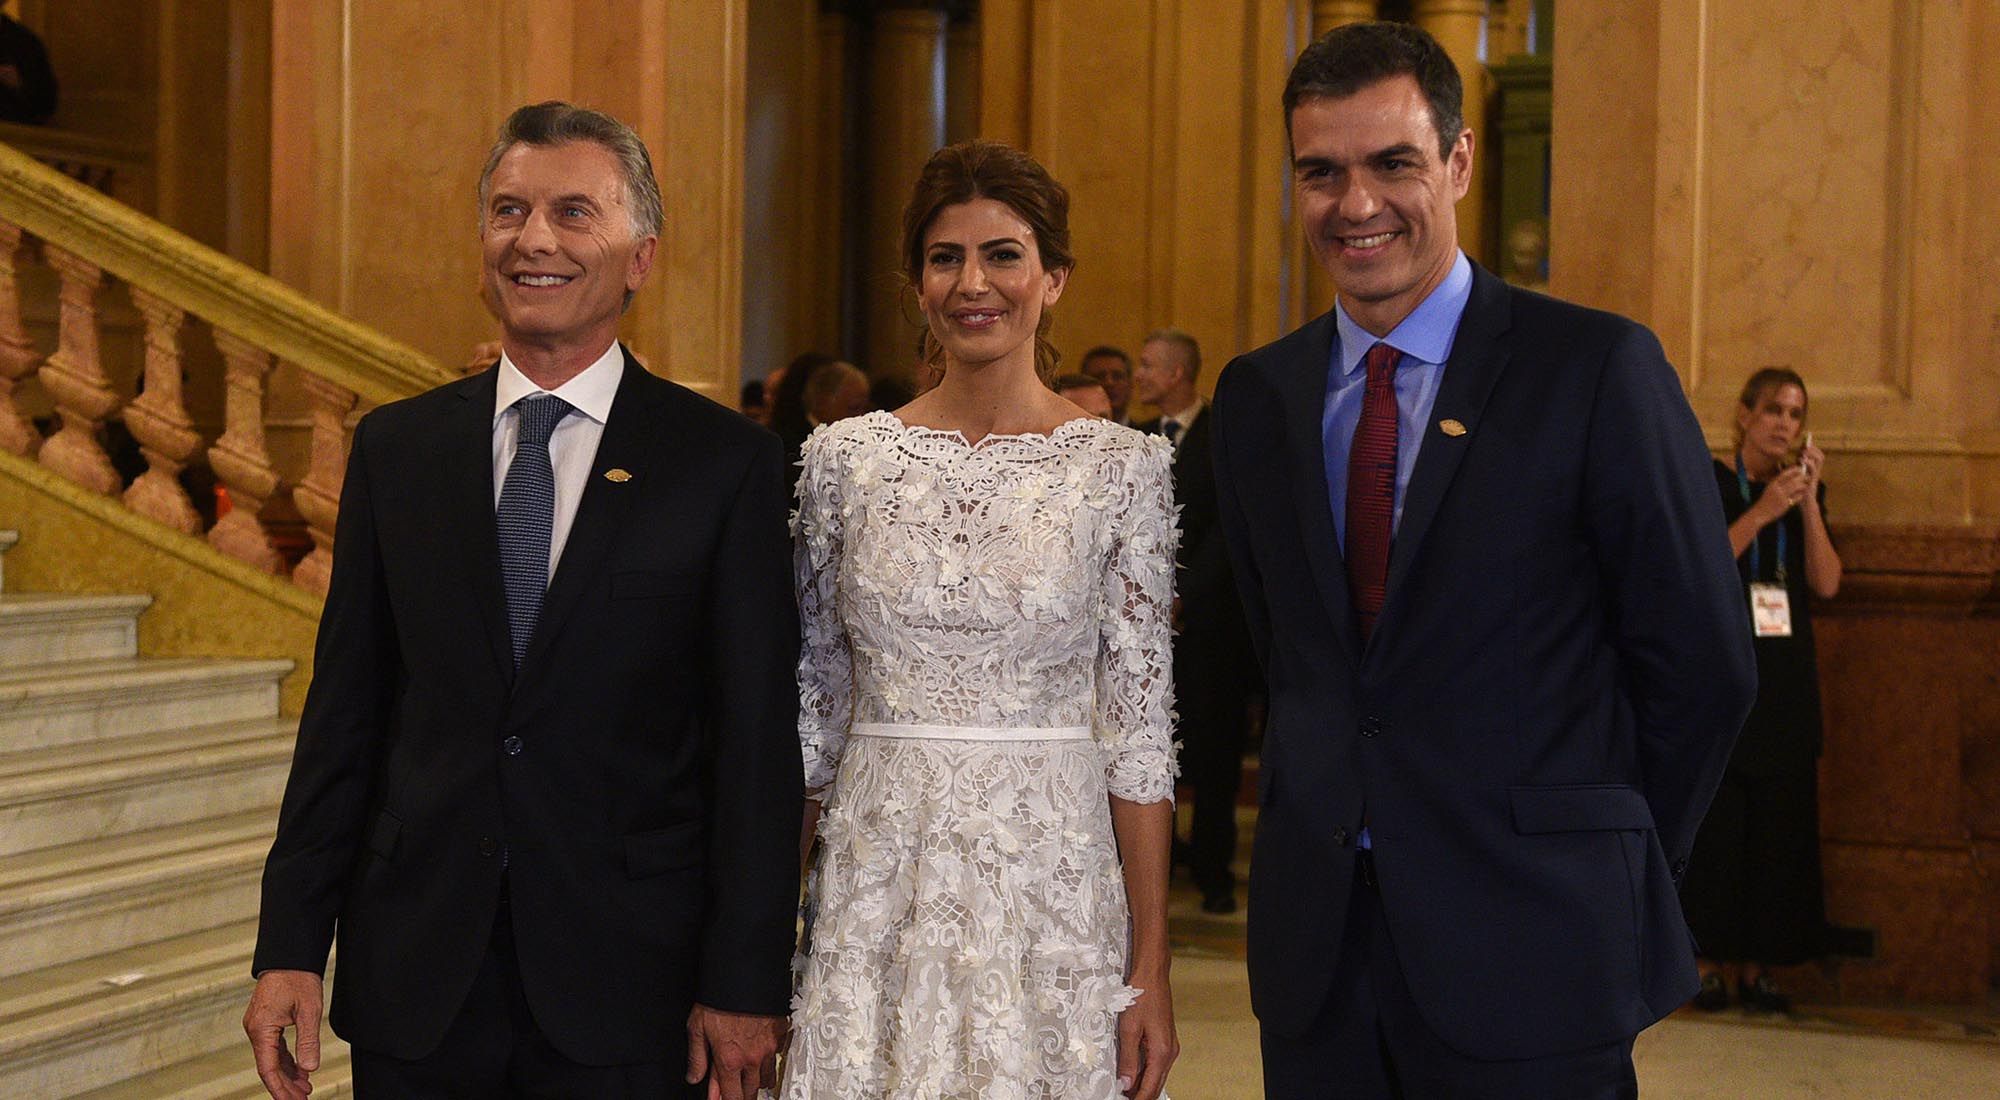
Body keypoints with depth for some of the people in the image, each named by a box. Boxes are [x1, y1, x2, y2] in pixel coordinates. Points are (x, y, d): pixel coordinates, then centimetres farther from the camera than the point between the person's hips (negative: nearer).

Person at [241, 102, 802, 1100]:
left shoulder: (727, 464, -3)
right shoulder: (395, 448, 7)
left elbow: (757, 744, -5)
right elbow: (345, 711, 7)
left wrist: (744, 985, -8)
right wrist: (290, 947, 2)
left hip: (628, 989, -3)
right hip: (415, 978, 3)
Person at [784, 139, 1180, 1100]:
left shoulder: (1122, 467, -2)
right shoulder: (844, 458, 2)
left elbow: (1138, 727, -2)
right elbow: (811, 705, 7)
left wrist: (1150, 967, -5)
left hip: (1053, 879, -1)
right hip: (877, 884, 1)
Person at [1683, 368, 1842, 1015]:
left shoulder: (1804, 488, 12)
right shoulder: (1707, 483, 1)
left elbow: (1826, 584, 1)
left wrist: (1809, 503, -7)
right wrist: (1762, 512, -18)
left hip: (1785, 679, 4)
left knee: (1778, 823, 1)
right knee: (1715, 815, -6)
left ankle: (1756, 965, 5)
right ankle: (1709, 962, -1)